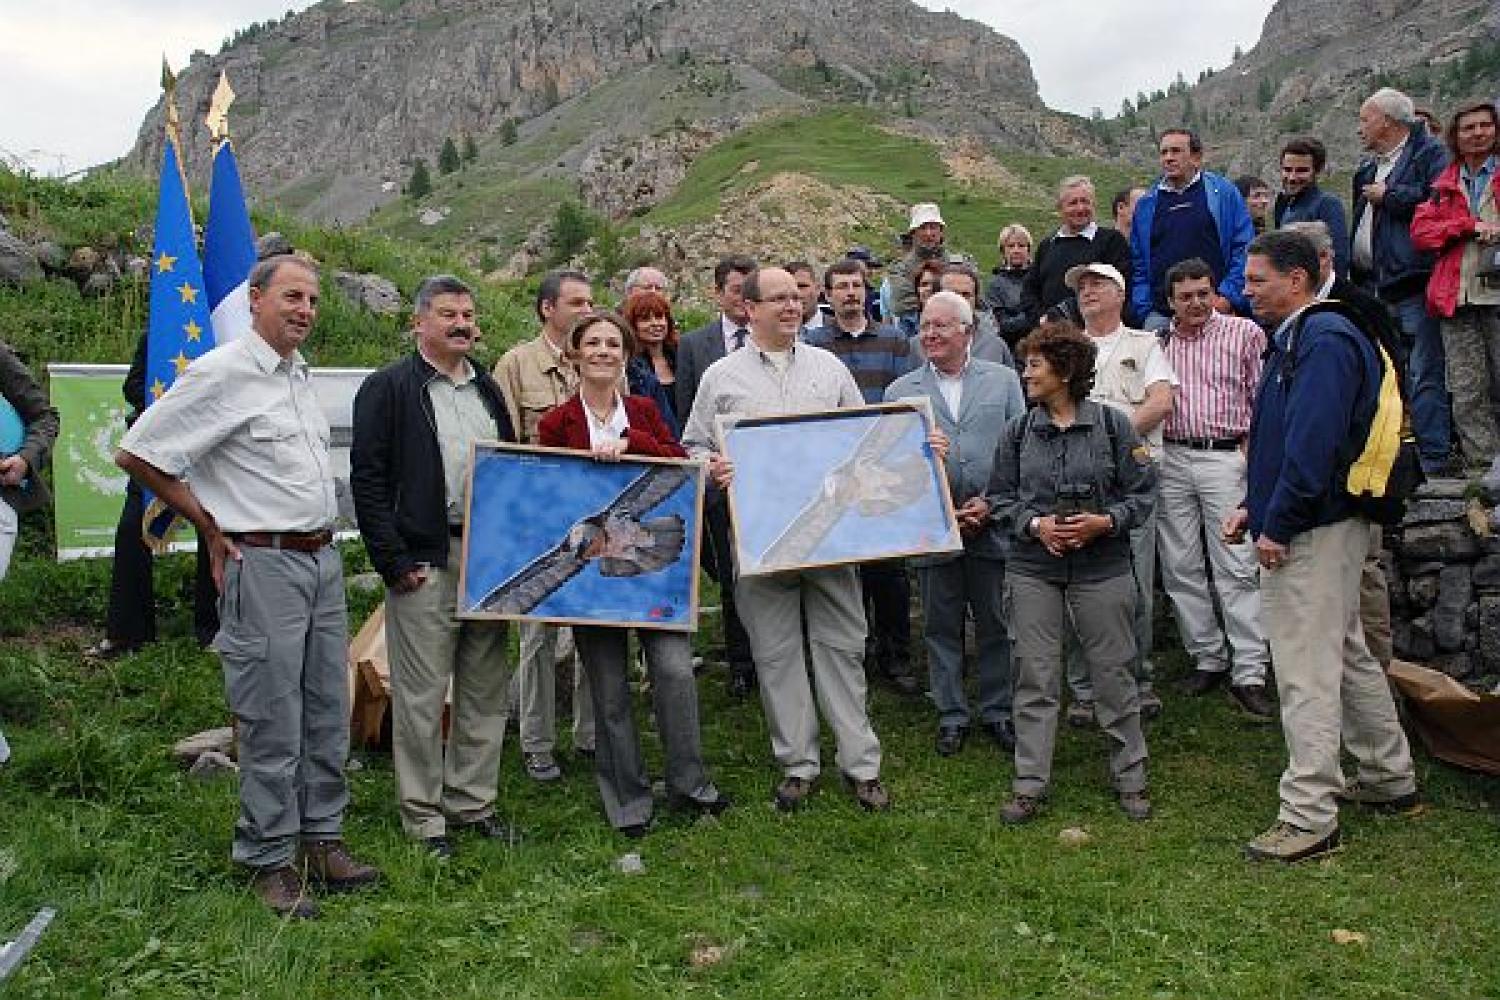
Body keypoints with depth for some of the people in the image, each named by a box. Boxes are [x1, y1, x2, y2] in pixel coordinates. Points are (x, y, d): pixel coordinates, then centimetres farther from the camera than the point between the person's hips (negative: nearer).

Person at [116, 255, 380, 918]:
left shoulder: (300, 375, 13)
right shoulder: (222, 373, -11)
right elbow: (137, 453, -10)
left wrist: (320, 540, 15)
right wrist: (212, 528, -3)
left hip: (323, 560, 8)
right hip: (264, 565, -8)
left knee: (327, 714, 13)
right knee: (272, 723, 0)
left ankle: (321, 840, 25)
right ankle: (270, 861, 13)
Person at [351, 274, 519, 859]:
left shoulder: (488, 389, 16)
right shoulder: (387, 389, -2)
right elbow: (367, 479, -8)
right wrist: (395, 563, -13)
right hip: (425, 563, -6)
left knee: (486, 690, 12)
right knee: (421, 696, 2)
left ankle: (473, 801, 26)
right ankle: (423, 817, 15)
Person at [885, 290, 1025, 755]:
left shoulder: (1003, 380, 5)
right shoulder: (900, 391, 5)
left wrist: (992, 502, -9)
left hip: (994, 523, 0)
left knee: (996, 624, 10)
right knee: (941, 626, 9)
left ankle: (997, 711, 25)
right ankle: (951, 714, 23)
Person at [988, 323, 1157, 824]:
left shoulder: (1112, 424, -3)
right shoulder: (1017, 431, 4)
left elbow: (1142, 491, 0)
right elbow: (1000, 498, 6)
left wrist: (1106, 522, -16)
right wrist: (1035, 524, -11)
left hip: (1102, 567, -2)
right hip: (1033, 569, 2)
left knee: (1113, 672, 7)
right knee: (1034, 677, 5)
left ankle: (1130, 778, 24)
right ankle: (1030, 786, 15)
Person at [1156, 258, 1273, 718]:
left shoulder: (1244, 332, 5)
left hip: (1226, 457, -4)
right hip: (1170, 459, 4)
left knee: (1237, 568, -7)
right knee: (1181, 568, 6)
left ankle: (1249, 674, -4)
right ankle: (1208, 658, 18)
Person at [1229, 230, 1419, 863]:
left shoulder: (1322, 341, -17)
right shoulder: (1294, 340, 17)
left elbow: (1313, 446, -27)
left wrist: (1277, 527, -22)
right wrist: (1255, 507, 11)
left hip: (1314, 532, -11)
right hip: (1320, 527, 11)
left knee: (1306, 674, -6)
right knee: (1349, 656, 20)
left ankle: (1308, 818, 2)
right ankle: (1391, 780, 35)